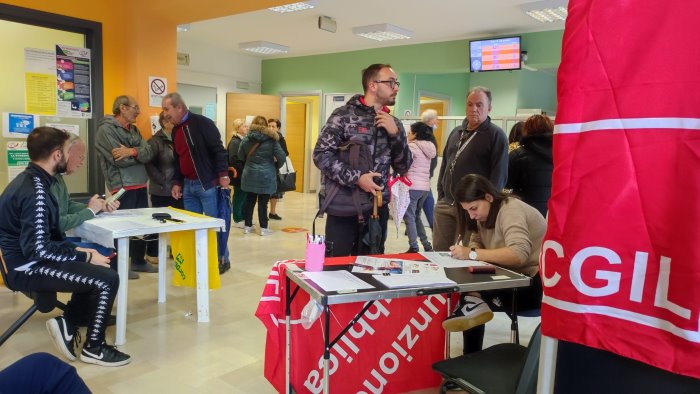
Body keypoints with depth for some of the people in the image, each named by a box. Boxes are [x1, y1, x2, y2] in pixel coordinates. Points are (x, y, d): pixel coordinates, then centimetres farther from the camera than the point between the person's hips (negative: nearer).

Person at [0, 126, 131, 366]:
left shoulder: (30, 180, 8)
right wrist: (85, 257, -18)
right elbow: (39, 248, -28)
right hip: (27, 267, -10)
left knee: (98, 267, 14)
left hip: (26, 258, 10)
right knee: (107, 279, -16)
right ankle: (93, 348, 1)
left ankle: (68, 322, 13)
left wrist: (77, 250, 3)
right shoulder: (35, 191, -23)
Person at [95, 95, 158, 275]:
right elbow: (120, 159, -19)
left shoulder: (134, 129, 15)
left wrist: (132, 151, -19)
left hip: (140, 185, 8)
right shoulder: (106, 129, -9)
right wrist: (139, 155, -3)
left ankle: (139, 261, 27)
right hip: (123, 186, -8)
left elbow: (149, 153, 0)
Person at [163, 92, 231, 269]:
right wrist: (177, 182, 14)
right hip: (188, 185, 8)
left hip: (207, 183, -8)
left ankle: (222, 260, 12)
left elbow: (218, 149, -15)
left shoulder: (202, 123, -11)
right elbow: (178, 160, 19)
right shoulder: (176, 130, 13)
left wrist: (223, 175, -18)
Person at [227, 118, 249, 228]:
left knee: (243, 196, 13)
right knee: (239, 197, 0)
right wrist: (242, 173, -19)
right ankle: (237, 220, 10)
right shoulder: (235, 142, -13)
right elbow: (234, 161, -19)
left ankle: (242, 218, 23)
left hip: (244, 175, 8)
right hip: (239, 175, -8)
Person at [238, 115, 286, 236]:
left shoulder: (246, 138, 3)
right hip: (266, 175, -3)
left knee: (249, 201, 11)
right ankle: (264, 228, 7)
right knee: (263, 202, 1)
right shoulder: (271, 139, -6)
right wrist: (276, 166, 11)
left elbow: (240, 155, 12)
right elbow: (282, 157, -7)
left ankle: (247, 226, 19)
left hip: (250, 175, 3)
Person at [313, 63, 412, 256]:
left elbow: (403, 168, 8)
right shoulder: (344, 115, -6)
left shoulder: (393, 123, 11)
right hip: (343, 207, -5)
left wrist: (395, 133, -6)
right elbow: (321, 154, -12)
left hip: (377, 209, 5)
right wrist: (356, 178, -20)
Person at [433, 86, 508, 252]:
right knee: (439, 252, 7)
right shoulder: (456, 132, 17)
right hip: (445, 205, 6)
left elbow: (499, 174, -9)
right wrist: (441, 194, 12)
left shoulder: (496, 135, -3)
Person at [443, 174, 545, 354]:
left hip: (537, 282, -9)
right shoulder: (485, 213, 9)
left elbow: (519, 253, -34)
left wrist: (472, 254, -33)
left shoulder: (511, 210, -20)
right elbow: (477, 243, 7)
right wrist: (465, 252, -17)